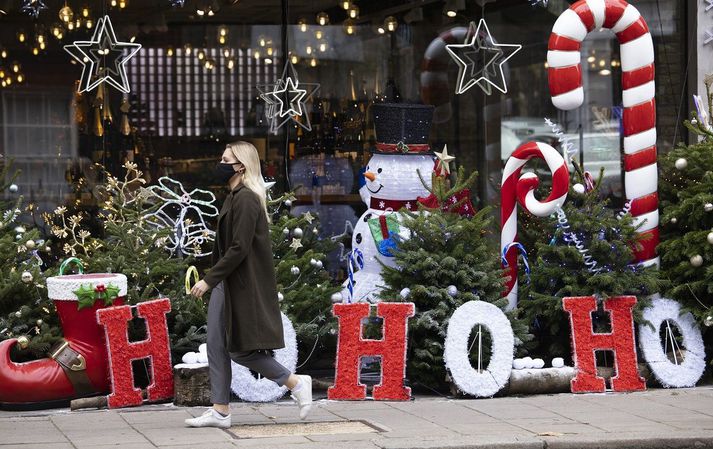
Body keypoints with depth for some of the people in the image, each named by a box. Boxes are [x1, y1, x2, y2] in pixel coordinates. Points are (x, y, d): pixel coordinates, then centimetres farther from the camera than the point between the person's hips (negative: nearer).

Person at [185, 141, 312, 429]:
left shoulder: (246, 200, -17)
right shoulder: (235, 197, 13)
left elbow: (239, 249, -22)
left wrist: (209, 280, -20)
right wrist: (212, 280, 20)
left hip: (243, 285, -10)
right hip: (227, 283, 10)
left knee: (240, 349, -5)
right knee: (216, 345, 8)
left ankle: (296, 383, 5)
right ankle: (220, 411, 11)